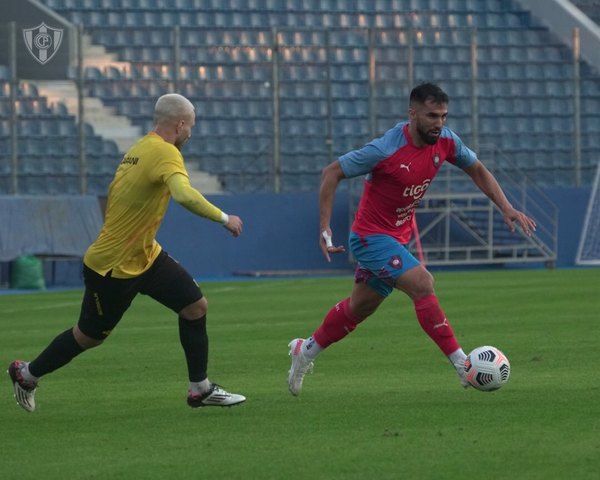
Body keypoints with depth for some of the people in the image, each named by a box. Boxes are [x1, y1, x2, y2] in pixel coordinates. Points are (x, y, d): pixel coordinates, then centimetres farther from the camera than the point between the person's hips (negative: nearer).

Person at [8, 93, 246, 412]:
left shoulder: (138, 149, 5)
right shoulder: (165, 152, -24)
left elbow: (112, 195, 15)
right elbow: (185, 195, -41)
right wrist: (224, 218, -31)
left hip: (145, 255, 9)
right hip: (113, 266, -9)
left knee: (196, 307, 1)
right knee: (90, 336, 10)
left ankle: (200, 390, 10)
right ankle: (26, 374, 31)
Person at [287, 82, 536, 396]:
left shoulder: (445, 141, -8)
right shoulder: (386, 149, -26)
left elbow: (477, 171, 9)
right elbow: (331, 173, -18)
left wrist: (506, 208, -3)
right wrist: (324, 229, -22)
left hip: (398, 238, 8)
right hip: (371, 237, -8)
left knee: (359, 307, 20)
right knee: (422, 283, -24)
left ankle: (305, 351, 40)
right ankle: (462, 366, -21)